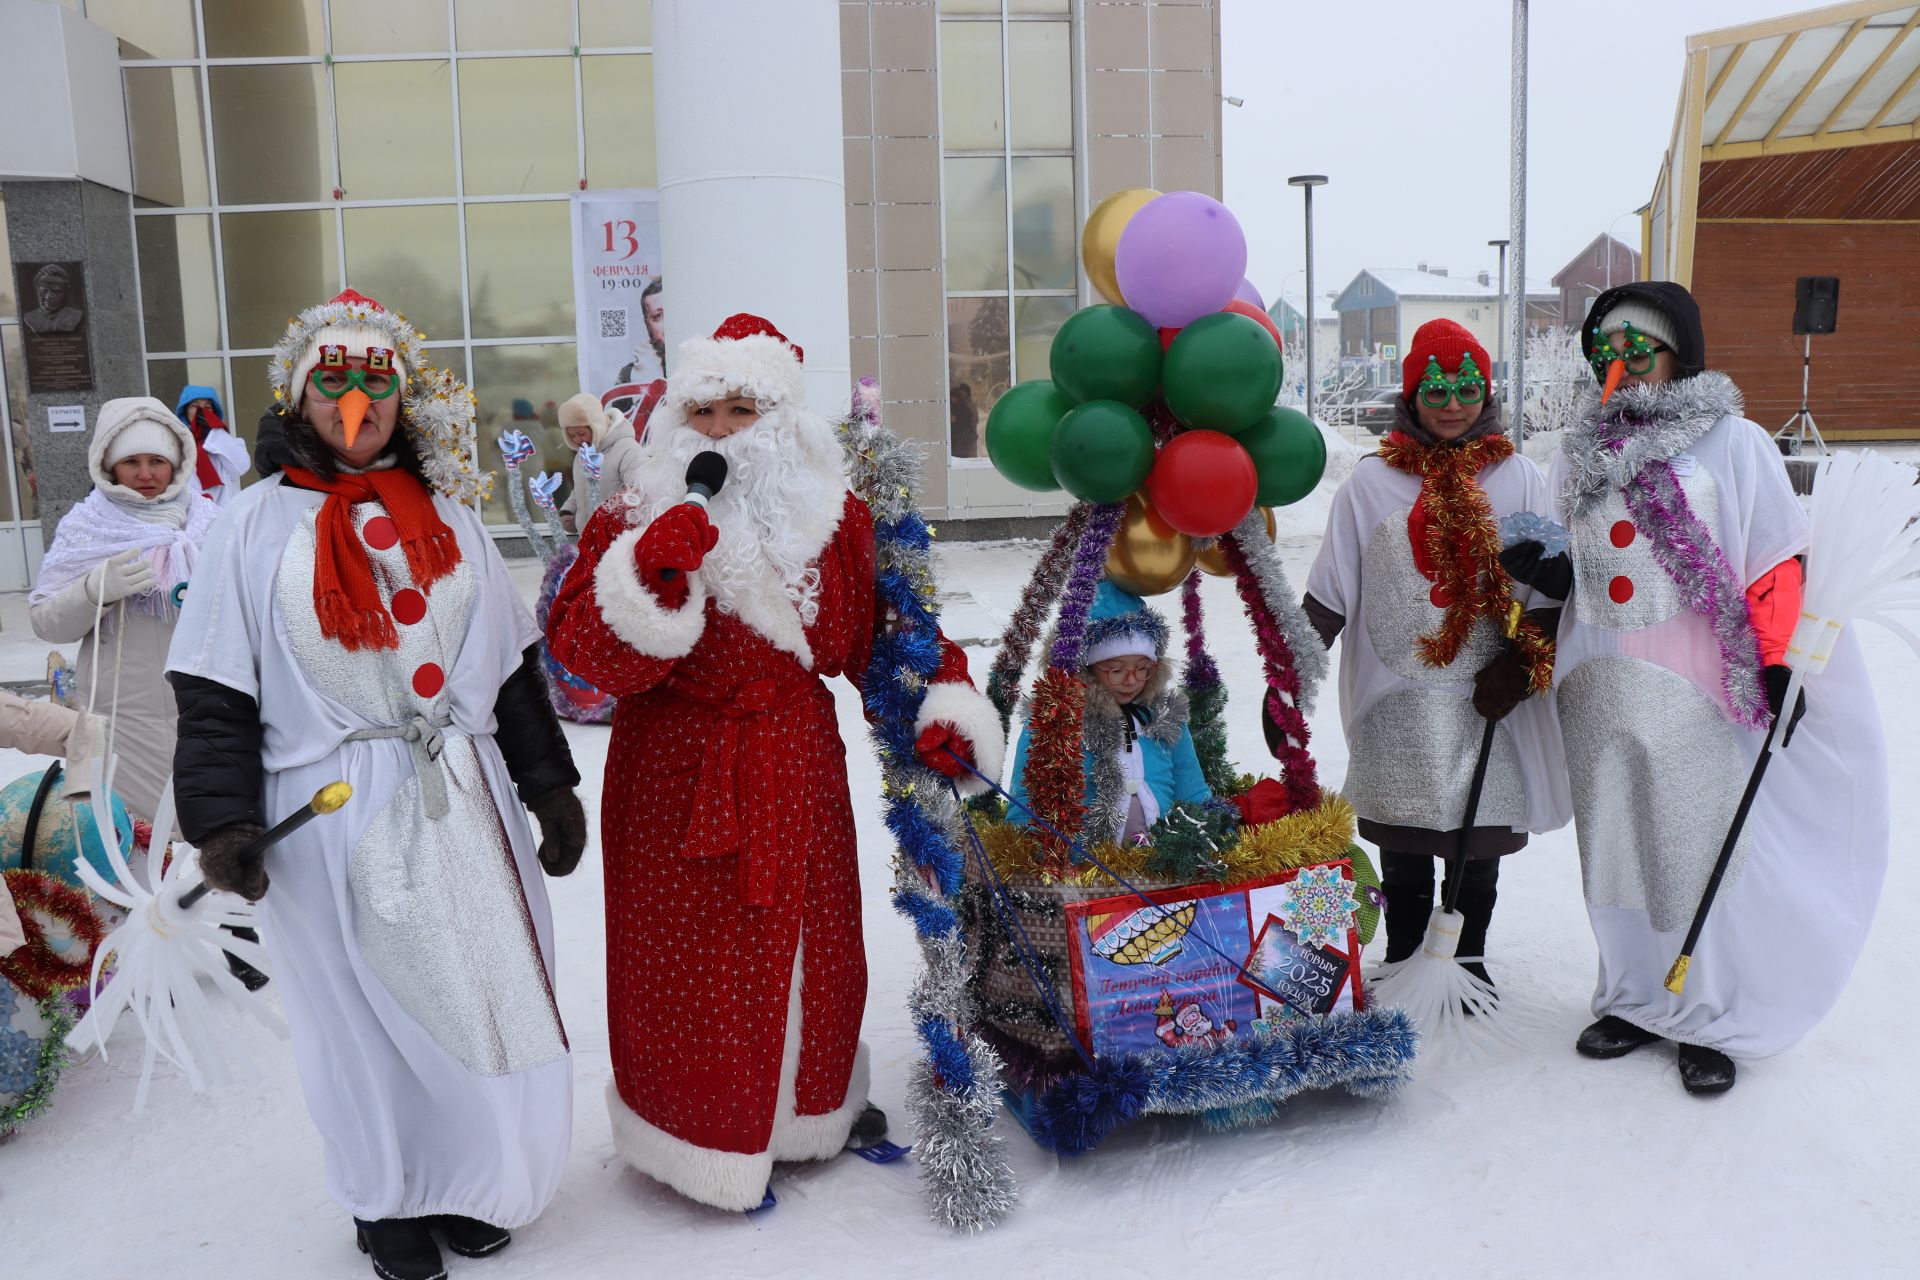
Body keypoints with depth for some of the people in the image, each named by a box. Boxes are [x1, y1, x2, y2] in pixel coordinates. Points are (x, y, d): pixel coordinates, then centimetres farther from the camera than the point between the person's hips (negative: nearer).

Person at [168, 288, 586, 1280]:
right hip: (330, 815, -2)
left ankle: (470, 1179, 32)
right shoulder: (260, 522, -1)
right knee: (365, 1013, 10)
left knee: (484, 999, 8)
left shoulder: (446, 515, 8)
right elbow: (215, 690, -1)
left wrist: (549, 786, 10)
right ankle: (389, 1199, 32)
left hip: (465, 805, 3)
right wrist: (221, 818, -11)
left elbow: (510, 668, 12)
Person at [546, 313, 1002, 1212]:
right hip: (679, 784, -3)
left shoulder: (836, 519, 2)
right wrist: (652, 575, -33)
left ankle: (814, 1106, 42)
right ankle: (705, 1136, 27)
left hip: (798, 769, 4)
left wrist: (947, 706, -4)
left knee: (812, 942, 17)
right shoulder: (633, 522, -7)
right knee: (697, 959, 4)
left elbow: (889, 630, 9)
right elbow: (587, 653, -17)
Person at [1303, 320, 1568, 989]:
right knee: (1403, 851, 9)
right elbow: (1328, 595, 2)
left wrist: (1521, 662, -7)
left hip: (1487, 699, 1)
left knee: (1478, 845, 11)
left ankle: (1469, 959, 29)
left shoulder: (1519, 478, 4)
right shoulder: (1371, 481, 1)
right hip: (1397, 702, 0)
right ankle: (1402, 961, 25)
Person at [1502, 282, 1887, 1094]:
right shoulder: (1585, 452, 14)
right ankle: (1636, 1001, 28)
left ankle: (1709, 1021, 18)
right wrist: (1542, 570, 1)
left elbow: (1775, 562, -5)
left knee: (1699, 849, 1)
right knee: (1615, 845, 12)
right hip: (1600, 691, 5)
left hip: (1692, 691, -5)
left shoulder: (1731, 442, -1)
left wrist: (1780, 662, -12)